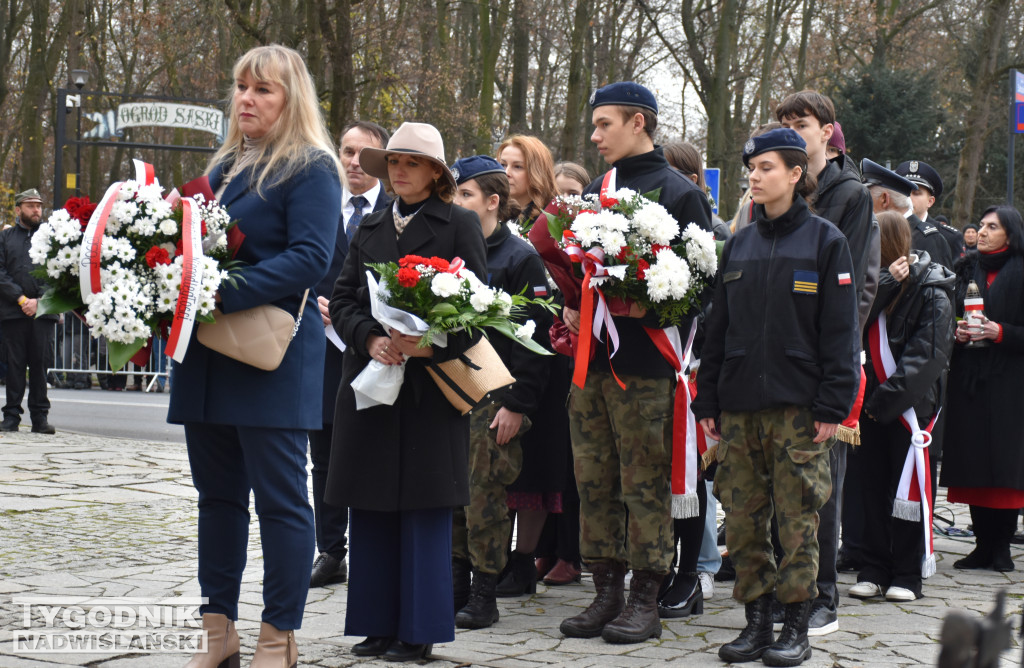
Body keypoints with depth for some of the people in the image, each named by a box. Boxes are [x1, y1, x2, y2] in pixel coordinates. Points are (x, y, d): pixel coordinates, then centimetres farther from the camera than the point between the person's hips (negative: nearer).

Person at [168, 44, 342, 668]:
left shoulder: (311, 168, -6)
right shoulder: (225, 166, 18)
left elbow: (310, 257, -17)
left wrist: (224, 294, -24)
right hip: (209, 358, 8)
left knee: (280, 497, -2)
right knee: (218, 493, 11)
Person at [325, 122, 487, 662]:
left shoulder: (459, 225, 2)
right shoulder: (369, 228, 15)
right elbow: (342, 298, 9)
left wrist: (431, 345, -18)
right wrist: (371, 339, -10)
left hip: (430, 382, -4)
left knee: (424, 508, -2)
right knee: (370, 506, 5)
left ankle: (419, 629, 5)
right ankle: (377, 623, 13)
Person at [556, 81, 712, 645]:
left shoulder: (680, 194, -3)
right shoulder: (595, 192, 16)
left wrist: (647, 308, -18)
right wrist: (571, 306, 5)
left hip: (645, 363, -6)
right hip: (590, 357, 7)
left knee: (645, 484, -1)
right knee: (594, 482, 8)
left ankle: (646, 599, 6)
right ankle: (606, 592, 16)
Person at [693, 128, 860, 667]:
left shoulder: (825, 240, 0)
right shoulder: (739, 245, 13)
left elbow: (841, 330, -3)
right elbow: (717, 327, 15)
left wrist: (833, 404, -10)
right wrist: (707, 400, 9)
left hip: (797, 405, -4)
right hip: (739, 404, 4)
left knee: (797, 519, -2)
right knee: (742, 519, 4)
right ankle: (756, 621, 12)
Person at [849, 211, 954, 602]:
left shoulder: (932, 291, -6)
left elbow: (928, 354, -14)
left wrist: (888, 397, -17)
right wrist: (886, 282, -13)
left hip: (911, 405, -5)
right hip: (872, 403, 5)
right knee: (873, 486, 6)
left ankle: (907, 574, 8)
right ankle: (875, 570, 13)